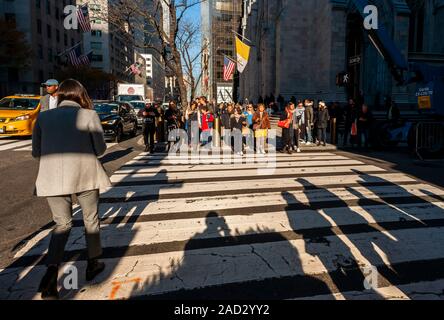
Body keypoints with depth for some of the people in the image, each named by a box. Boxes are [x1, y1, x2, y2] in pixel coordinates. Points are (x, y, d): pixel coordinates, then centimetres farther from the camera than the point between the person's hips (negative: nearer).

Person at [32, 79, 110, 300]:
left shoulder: (43, 117, 8)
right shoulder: (89, 115, -1)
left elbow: (36, 152, 10)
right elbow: (100, 149, 0)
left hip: (52, 177, 2)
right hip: (85, 174, -2)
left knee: (62, 224, 14)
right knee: (91, 219, 17)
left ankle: (51, 271, -4)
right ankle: (93, 263, 30)